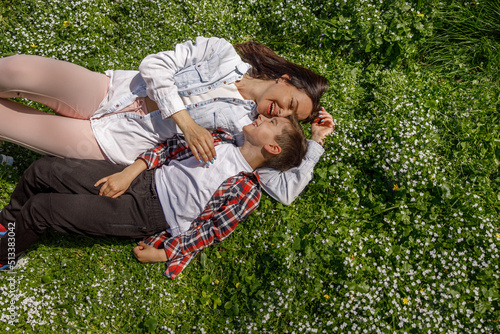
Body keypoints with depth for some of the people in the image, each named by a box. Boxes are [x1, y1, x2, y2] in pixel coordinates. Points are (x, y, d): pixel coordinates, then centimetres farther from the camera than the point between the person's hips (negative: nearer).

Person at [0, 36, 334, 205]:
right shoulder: (222, 52, -3)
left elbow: (285, 191, -6)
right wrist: (186, 123, -22)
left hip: (116, 145, -1)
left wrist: (316, 141, -8)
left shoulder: (244, 126, -3)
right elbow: (154, 64, -11)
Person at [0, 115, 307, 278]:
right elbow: (175, 146, 6)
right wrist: (130, 170, -4)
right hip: (141, 178, 6)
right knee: (42, 170, 3)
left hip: (145, 214, -6)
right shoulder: (224, 139, 4)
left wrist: (163, 254, -12)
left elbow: (210, 231, -13)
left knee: (39, 208, -8)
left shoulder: (247, 192, -14)